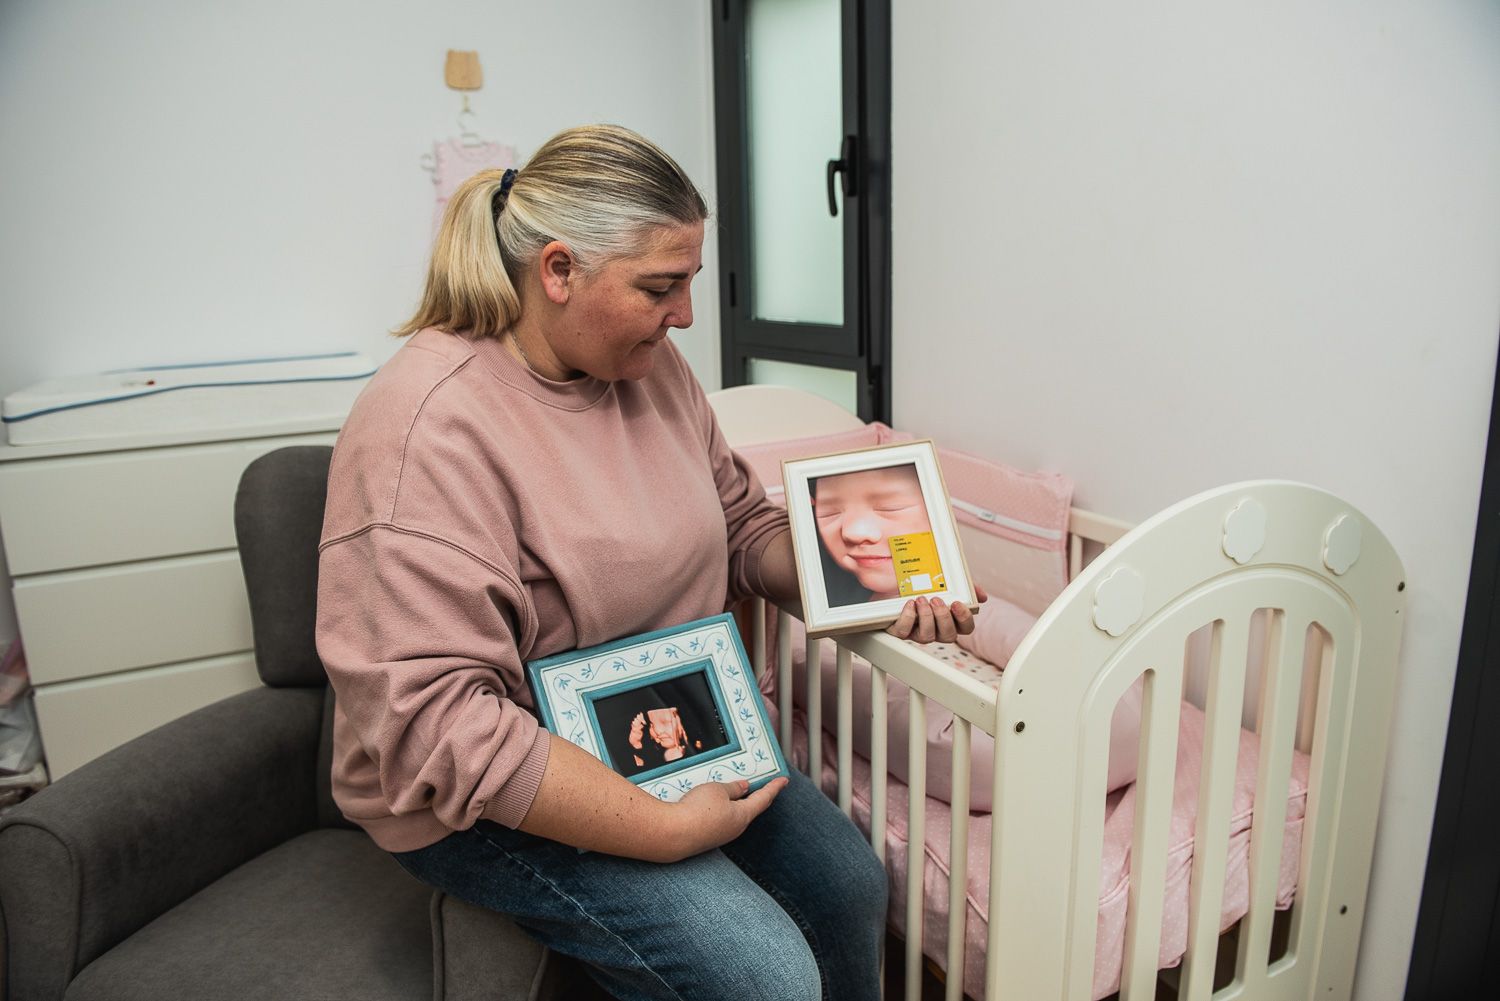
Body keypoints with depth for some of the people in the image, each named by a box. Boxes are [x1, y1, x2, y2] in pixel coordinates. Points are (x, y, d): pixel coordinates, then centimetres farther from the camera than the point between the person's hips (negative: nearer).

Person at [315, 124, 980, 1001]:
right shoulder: (429, 427, -26)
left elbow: (744, 524, 9)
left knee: (849, 884, 4)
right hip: (486, 798, -7)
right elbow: (430, 720, -30)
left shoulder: (650, 364, -1)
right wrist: (664, 830, -27)